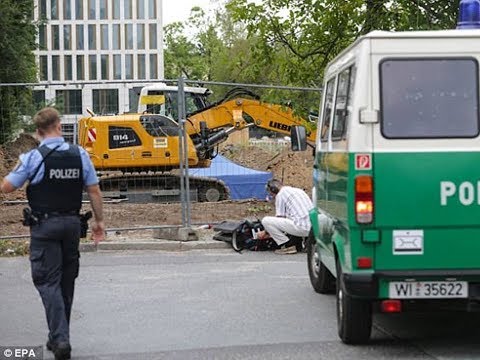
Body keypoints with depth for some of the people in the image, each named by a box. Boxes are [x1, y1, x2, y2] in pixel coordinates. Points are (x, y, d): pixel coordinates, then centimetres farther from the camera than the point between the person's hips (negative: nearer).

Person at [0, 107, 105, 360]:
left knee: (48, 282, -2)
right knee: (67, 281, 15)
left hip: (44, 225, -4)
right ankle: (59, 337, 26)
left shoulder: (33, 158, -11)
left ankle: (60, 338, -14)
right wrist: (99, 221, 11)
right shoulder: (80, 155, -1)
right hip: (72, 223, 4)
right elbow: (94, 190, 1)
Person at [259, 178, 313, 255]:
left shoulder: (281, 195, 0)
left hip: (301, 228, -9)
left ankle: (288, 245, -4)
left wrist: (265, 233, 15)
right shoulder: (298, 190, 24)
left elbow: (279, 219, 2)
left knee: (265, 221, -5)